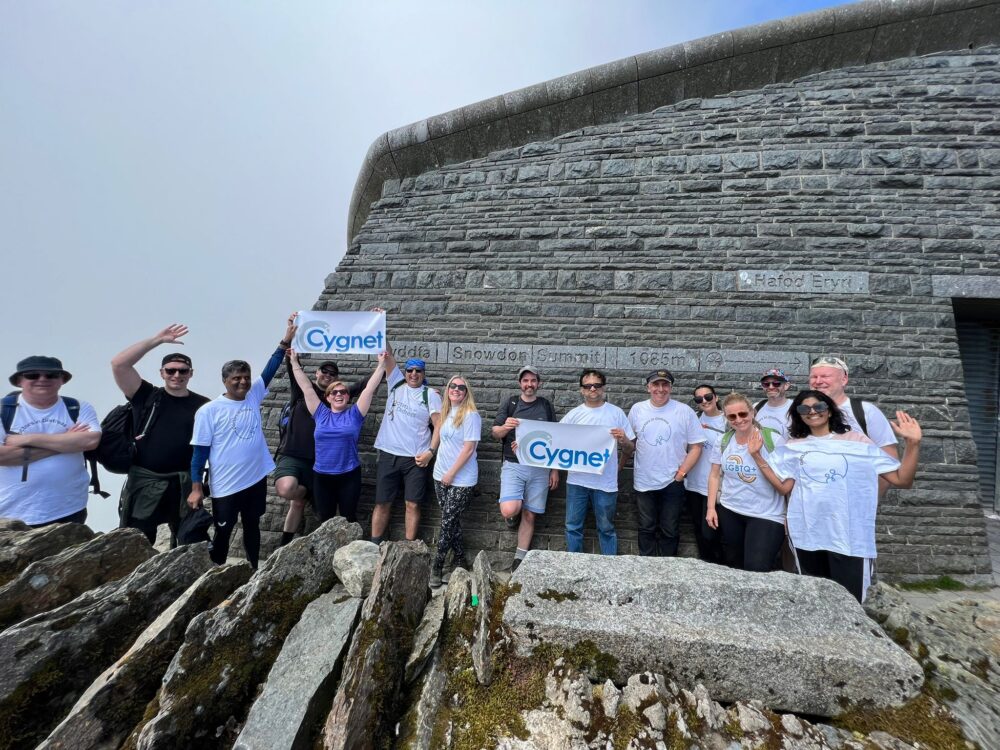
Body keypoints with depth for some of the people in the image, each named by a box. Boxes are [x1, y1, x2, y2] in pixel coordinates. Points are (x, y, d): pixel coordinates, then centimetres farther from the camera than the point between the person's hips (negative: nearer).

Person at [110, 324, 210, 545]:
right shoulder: (147, 396, 2)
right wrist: (157, 339, -13)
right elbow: (118, 364, -9)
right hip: (144, 480, -1)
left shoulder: (203, 405, 3)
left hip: (184, 482, 1)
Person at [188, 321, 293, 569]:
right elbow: (200, 451, -9)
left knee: (252, 527, 19)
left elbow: (270, 369, -1)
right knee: (222, 533, 11)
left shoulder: (254, 395, 1)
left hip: (257, 478, 5)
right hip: (225, 486, -4)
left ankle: (254, 571, 34)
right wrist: (196, 487, -10)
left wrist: (285, 342, -10)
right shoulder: (209, 411, -11)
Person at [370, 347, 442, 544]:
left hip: (415, 459, -2)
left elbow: (440, 426, -3)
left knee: (413, 504, 2)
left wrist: (431, 451, -12)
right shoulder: (396, 383, 7)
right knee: (382, 503, 8)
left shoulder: (430, 395, 0)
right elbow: (387, 356, -2)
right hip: (388, 455, 2)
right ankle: (374, 544, 19)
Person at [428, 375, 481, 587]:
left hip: (461, 480, -7)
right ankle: (460, 561, 27)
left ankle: (437, 567, 12)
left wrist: (451, 473, -15)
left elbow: (468, 449, -17)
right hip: (441, 476, 7)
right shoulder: (444, 413, 8)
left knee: (448, 522, -1)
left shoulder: (471, 415, -14)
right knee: (451, 521, 13)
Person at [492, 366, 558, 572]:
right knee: (509, 510, -19)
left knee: (529, 515, 6)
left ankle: (520, 559, 23)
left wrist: (555, 469, 5)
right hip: (513, 465, -1)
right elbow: (494, 433, 3)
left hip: (539, 468, 2)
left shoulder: (546, 405, 8)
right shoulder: (510, 403, 4)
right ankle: (515, 514, 18)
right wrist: (505, 427, -21)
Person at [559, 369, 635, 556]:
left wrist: (623, 439, -20)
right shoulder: (574, 415, 3)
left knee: (607, 529, 12)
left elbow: (630, 450, 3)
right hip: (577, 481, 2)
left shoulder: (616, 413, 0)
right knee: (573, 527, 11)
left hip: (605, 483, -1)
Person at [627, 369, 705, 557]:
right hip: (643, 482, 2)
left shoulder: (684, 411, -7)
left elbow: (696, 446, -5)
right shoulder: (637, 409, 1)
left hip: (672, 483, -2)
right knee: (646, 529, 16)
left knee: (669, 531, 12)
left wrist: (681, 473, -9)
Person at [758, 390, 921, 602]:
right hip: (807, 534, 3)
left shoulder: (856, 441, 0)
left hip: (848, 536, -2)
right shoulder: (794, 447, 7)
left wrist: (912, 444, -14)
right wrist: (756, 456, -1)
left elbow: (902, 480, -2)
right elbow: (784, 487, 2)